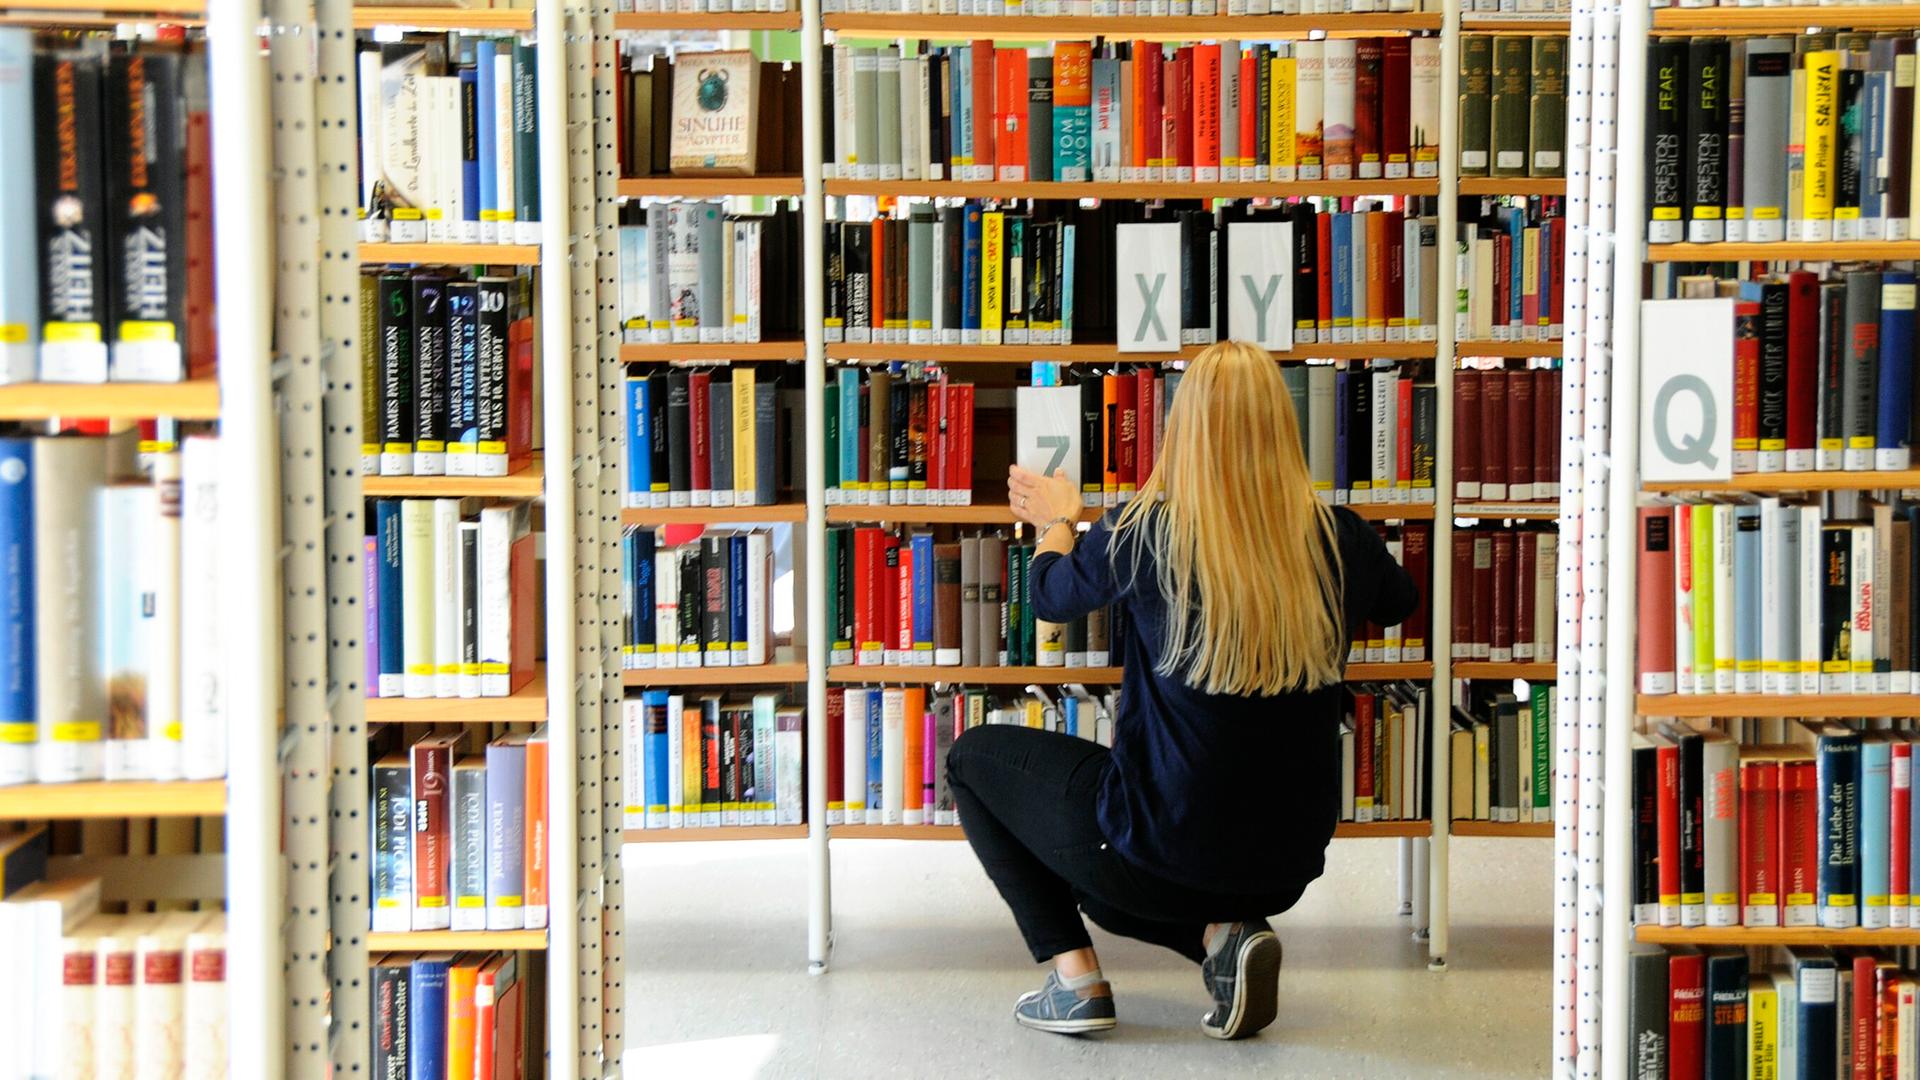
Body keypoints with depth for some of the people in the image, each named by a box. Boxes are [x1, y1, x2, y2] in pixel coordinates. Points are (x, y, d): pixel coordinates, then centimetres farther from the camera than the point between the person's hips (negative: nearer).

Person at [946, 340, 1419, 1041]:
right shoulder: (1340, 541, -8)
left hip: (1167, 849, -5)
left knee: (973, 757, 20)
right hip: (1288, 866, 5)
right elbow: (1398, 601, 17)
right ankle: (1222, 935, 6)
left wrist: (1054, 521, 26)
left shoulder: (1143, 534, -17)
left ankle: (1075, 978, 9)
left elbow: (1050, 597, 5)